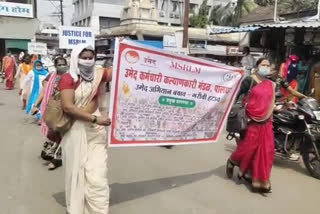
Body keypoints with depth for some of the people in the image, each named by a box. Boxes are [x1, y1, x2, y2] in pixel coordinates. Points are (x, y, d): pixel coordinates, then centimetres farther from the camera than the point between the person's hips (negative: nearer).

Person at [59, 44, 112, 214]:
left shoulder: (98, 74, 4)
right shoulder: (67, 78, -8)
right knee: (77, 171, 11)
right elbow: (67, 107, -18)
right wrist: (95, 119, -20)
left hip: (95, 129, 2)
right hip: (75, 130, -2)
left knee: (97, 174, -1)